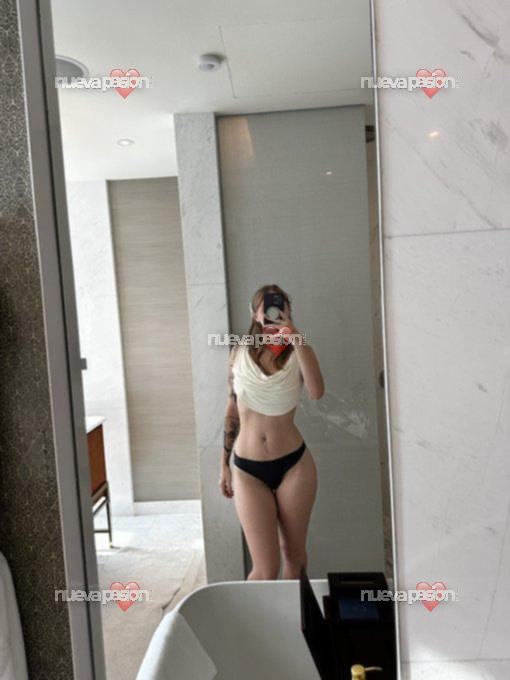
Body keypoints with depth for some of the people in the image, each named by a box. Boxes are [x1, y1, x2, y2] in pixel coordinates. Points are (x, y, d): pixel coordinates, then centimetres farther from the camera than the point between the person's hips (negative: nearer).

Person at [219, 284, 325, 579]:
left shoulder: (298, 354, -4)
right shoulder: (240, 354, 1)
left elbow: (317, 391, -26)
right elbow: (232, 411, 9)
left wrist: (295, 336, -27)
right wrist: (224, 464, 12)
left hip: (293, 465, 0)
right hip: (248, 470, 0)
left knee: (294, 553, 16)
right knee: (266, 569, 1)